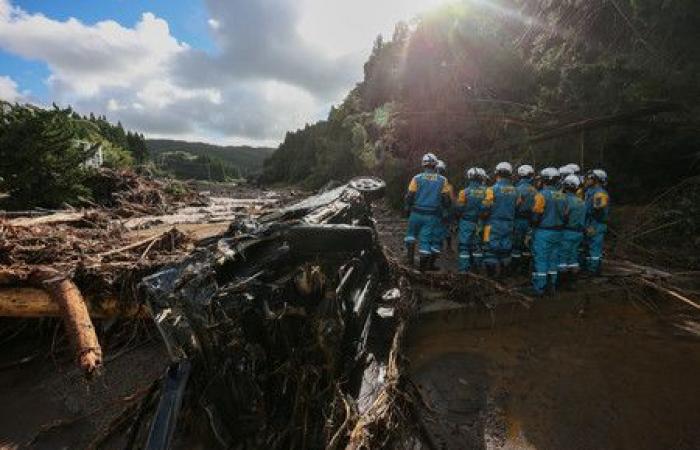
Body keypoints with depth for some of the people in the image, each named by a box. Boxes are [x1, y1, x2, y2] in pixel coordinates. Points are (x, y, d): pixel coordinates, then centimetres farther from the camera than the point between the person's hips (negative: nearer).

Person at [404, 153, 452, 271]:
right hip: (432, 216, 1)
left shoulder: (417, 178, -4)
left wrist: (408, 209, 11)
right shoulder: (442, 180, 1)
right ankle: (423, 264, 11)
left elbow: (409, 197, -3)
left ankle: (410, 254, 9)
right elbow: (446, 200, 3)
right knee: (426, 238, 6)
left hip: (416, 213, 0)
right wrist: (443, 208, 21)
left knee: (411, 234, 21)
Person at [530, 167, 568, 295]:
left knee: (540, 260, 0)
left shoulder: (542, 195, -15)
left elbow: (536, 215, -16)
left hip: (542, 232, -6)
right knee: (553, 259, 15)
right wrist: (558, 225, 20)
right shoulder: (561, 196, 5)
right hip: (557, 232, 6)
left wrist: (533, 224, 2)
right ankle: (551, 285, 23)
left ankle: (539, 287, 5)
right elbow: (565, 216, 9)